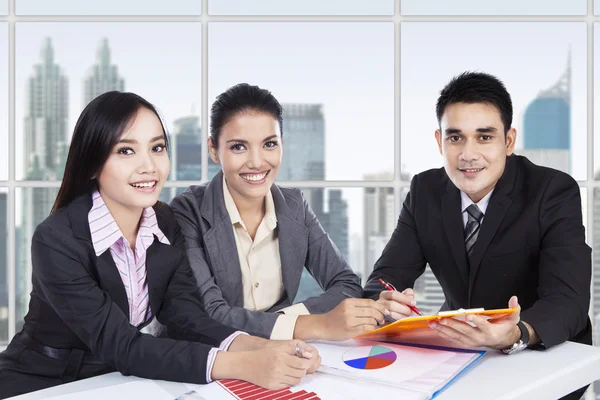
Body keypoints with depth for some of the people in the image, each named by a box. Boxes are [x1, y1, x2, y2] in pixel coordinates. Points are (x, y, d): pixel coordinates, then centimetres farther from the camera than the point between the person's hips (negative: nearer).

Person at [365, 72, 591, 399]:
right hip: (456, 348, 3)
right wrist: (385, 304, -31)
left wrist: (516, 334, -46)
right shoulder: (425, 191, -3)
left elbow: (568, 300, -24)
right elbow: (386, 277, -6)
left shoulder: (555, 192, -15)